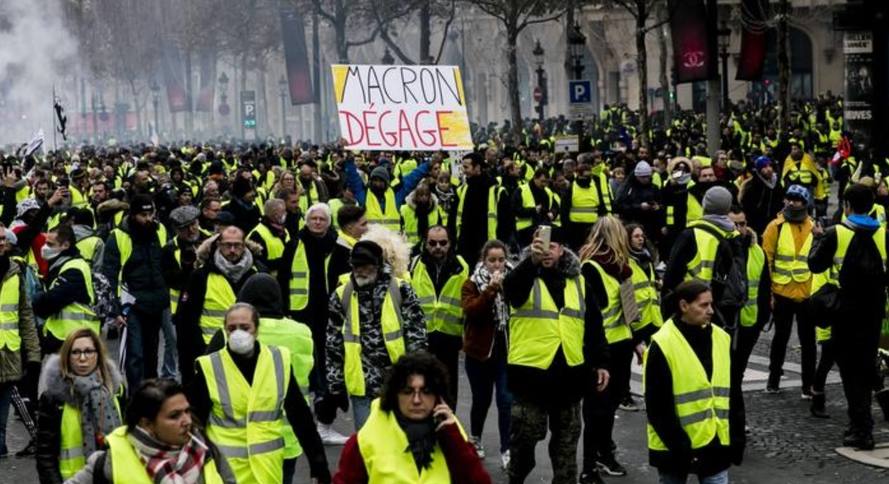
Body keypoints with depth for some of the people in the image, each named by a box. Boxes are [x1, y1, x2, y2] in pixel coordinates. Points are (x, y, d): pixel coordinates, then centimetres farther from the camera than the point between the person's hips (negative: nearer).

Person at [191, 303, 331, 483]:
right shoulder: (209, 367, -6)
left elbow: (300, 416, 4)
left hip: (268, 467, 2)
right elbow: (194, 421, 0)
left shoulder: (279, 361, -1)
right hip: (225, 466, -2)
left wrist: (320, 466, 4)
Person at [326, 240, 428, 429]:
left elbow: (417, 334, -1)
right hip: (362, 384, 1)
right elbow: (333, 346, 7)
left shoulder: (400, 290, -3)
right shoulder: (341, 296, 2)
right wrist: (335, 385, 6)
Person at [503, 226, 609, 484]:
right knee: (525, 436, 2)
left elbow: (593, 324, 13)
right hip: (531, 370, -3)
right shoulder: (525, 276, -3)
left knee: (567, 438, 12)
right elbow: (511, 288, -29)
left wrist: (600, 362, 8)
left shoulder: (577, 281, 9)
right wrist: (532, 261, -47)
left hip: (568, 372, 4)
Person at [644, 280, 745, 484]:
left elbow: (733, 395, 10)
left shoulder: (722, 339, 4)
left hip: (715, 444, 4)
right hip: (673, 447, -4)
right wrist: (679, 445, -17)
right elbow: (658, 407, -14)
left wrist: (737, 438, 6)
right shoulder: (663, 345, -14)